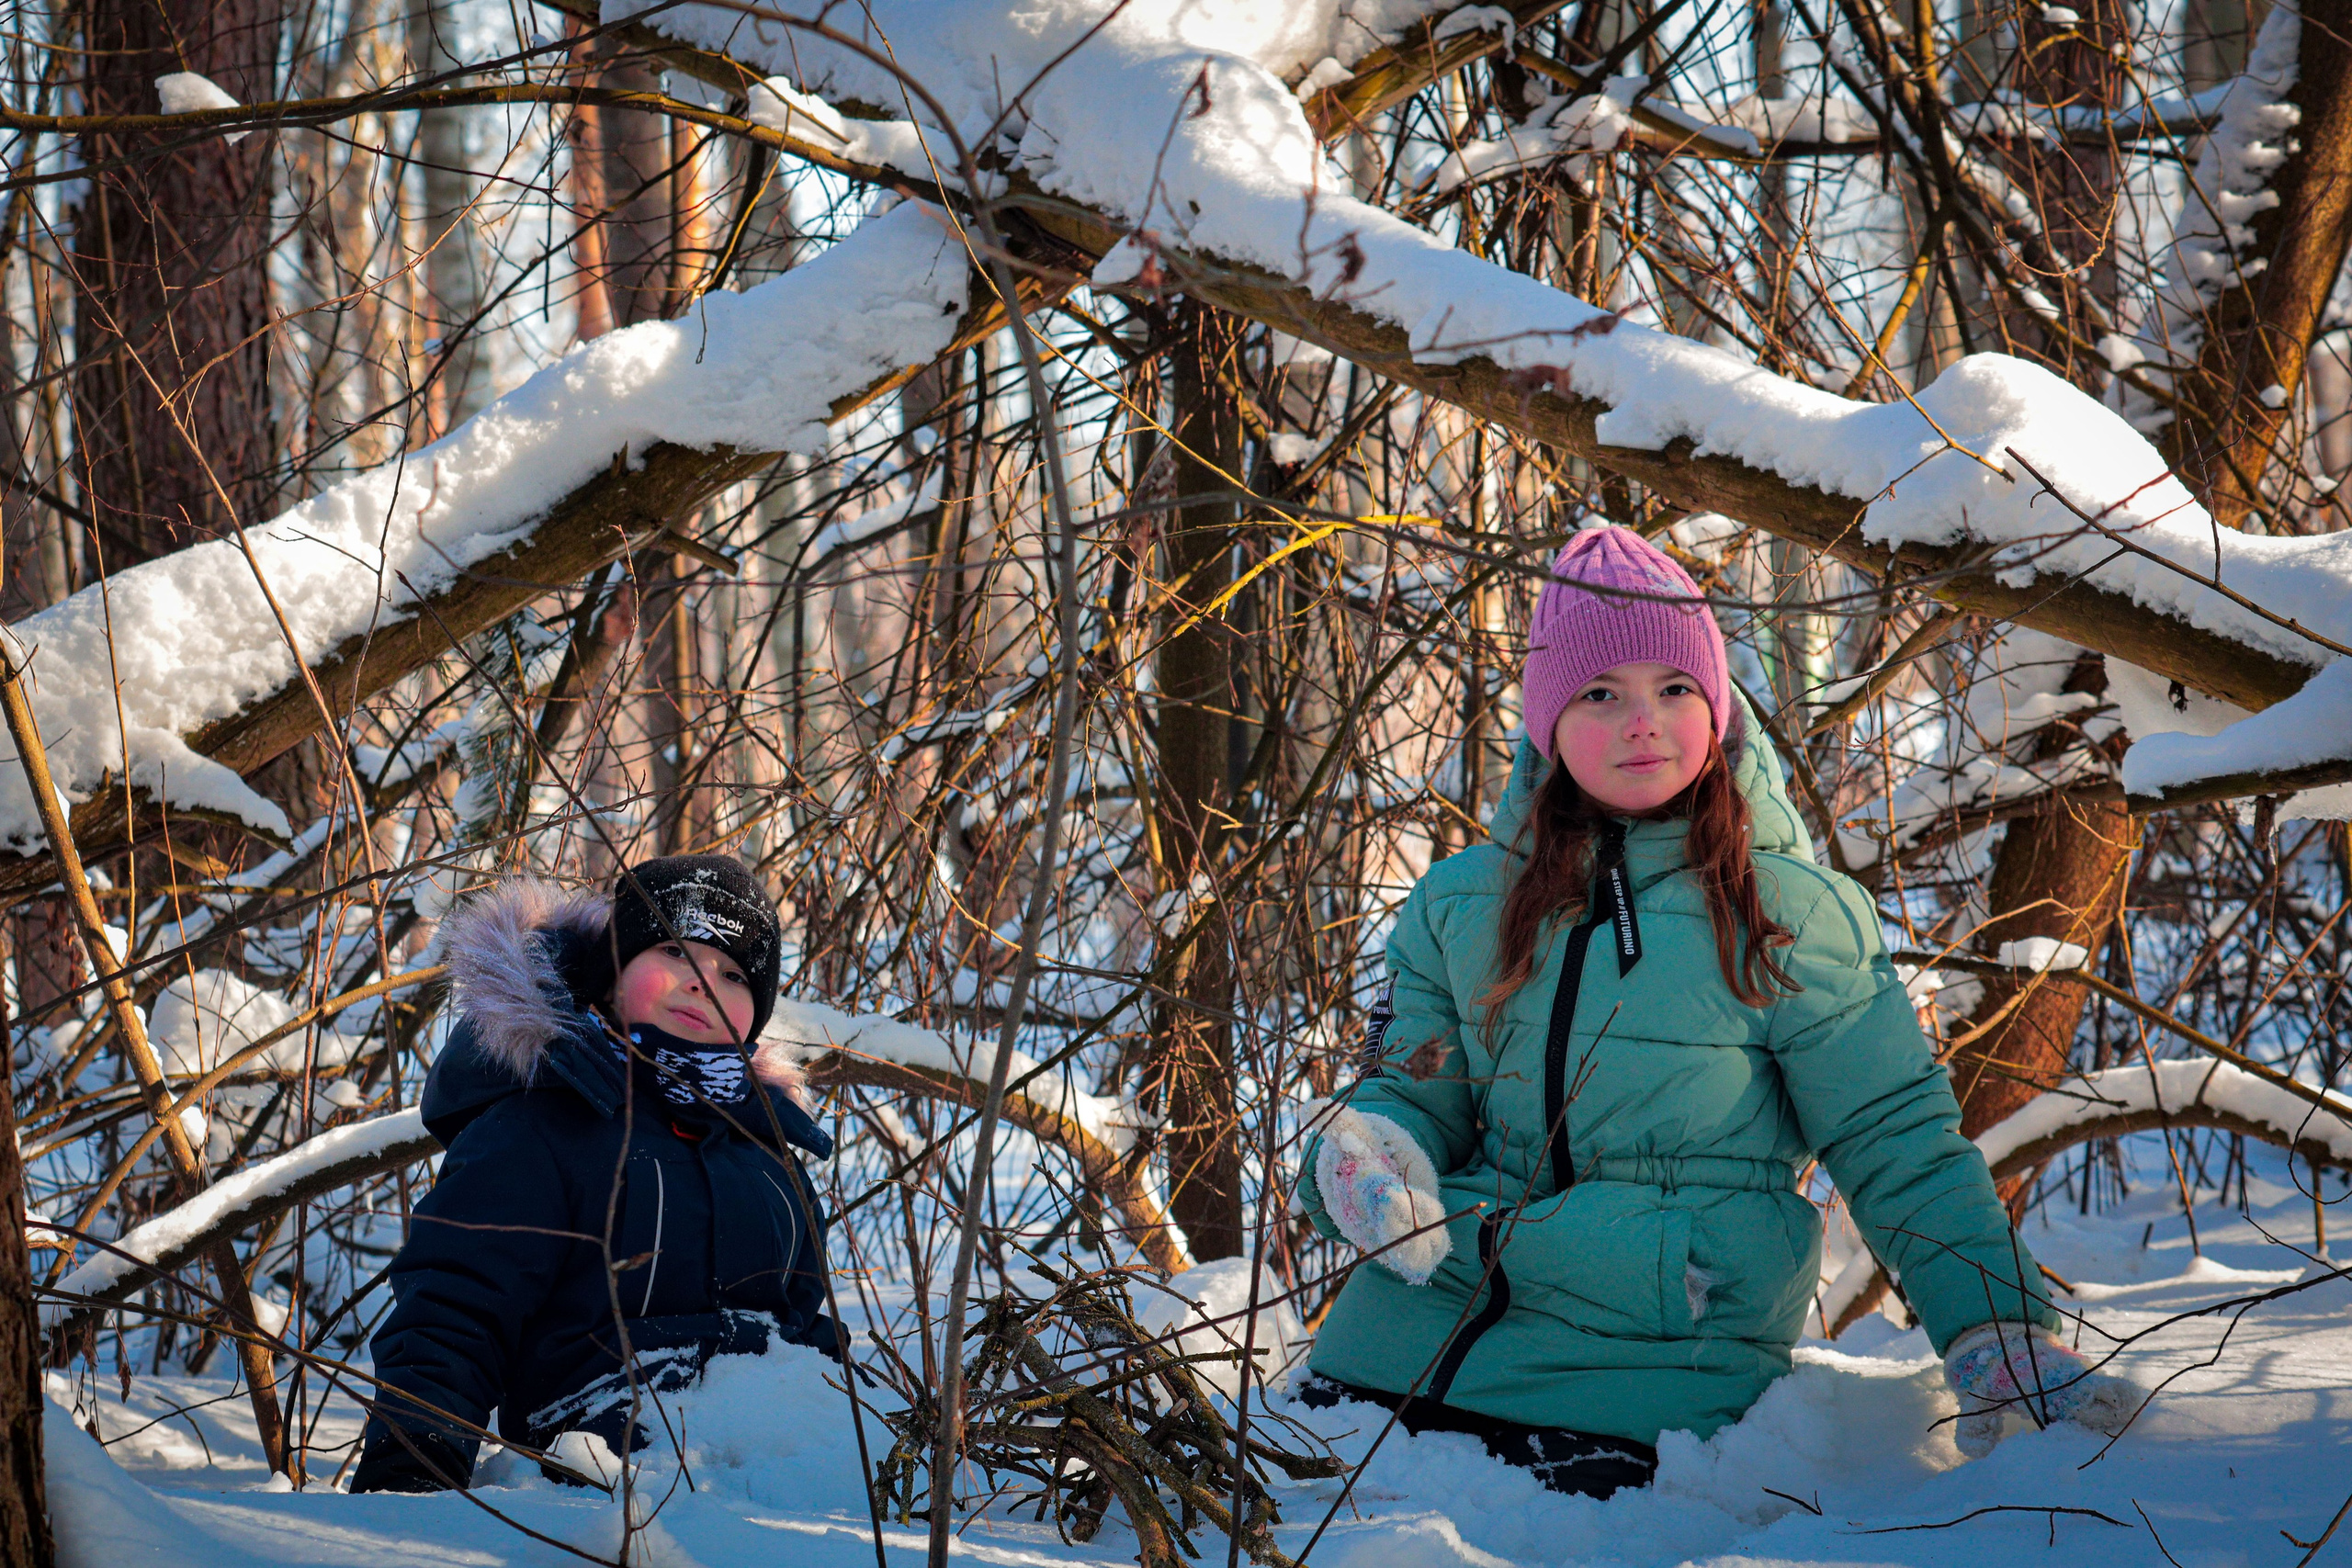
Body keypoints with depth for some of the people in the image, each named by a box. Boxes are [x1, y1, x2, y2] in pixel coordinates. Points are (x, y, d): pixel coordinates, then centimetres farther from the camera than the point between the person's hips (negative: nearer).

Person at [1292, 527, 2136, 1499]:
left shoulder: (1792, 912, -1)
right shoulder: (1458, 907, 10)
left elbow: (1899, 1146, -1)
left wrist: (1997, 1329, -11)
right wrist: (1363, 1160, -9)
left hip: (1652, 1371, -3)